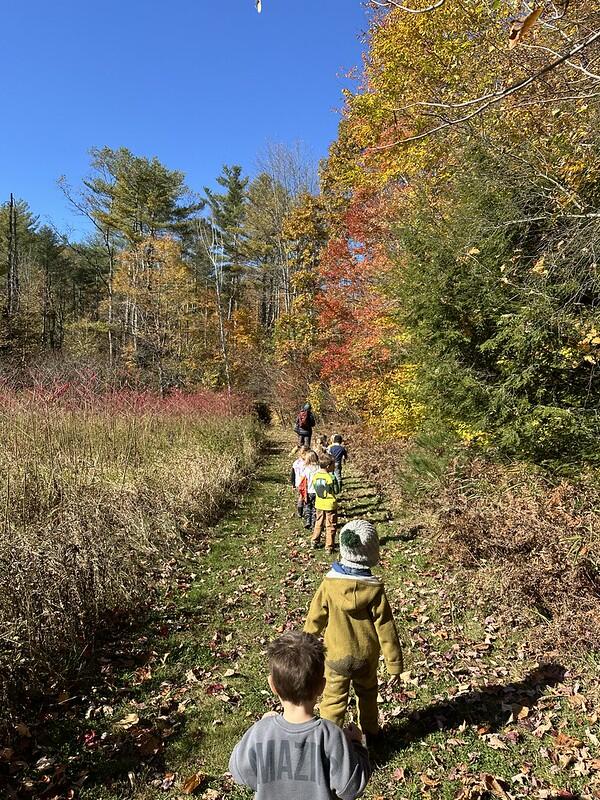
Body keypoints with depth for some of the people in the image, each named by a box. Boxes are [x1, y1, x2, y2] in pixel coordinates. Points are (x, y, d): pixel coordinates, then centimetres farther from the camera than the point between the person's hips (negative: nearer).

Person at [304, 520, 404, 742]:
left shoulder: (329, 584, -19)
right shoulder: (375, 590, -20)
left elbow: (315, 619, -7)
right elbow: (386, 629, -14)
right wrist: (394, 665, -3)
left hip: (336, 657, -1)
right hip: (366, 657, 1)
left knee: (333, 700, 13)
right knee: (367, 694, 26)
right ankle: (370, 732, 44)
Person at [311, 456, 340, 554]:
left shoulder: (315, 476, -4)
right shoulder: (331, 478, -21)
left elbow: (314, 488, 6)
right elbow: (336, 491, -13)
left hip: (319, 504, 5)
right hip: (330, 505, -5)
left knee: (318, 524, 23)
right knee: (330, 526, 7)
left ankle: (314, 541, 32)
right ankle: (329, 547, 13)